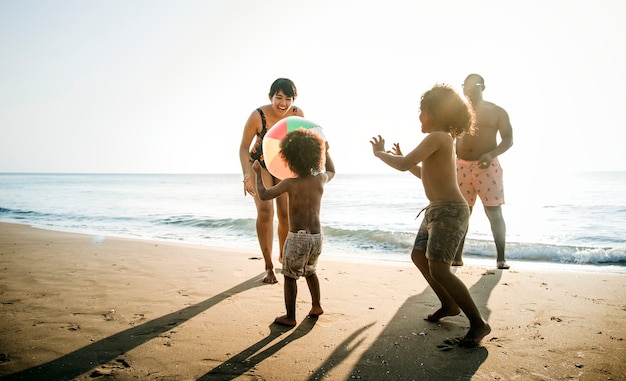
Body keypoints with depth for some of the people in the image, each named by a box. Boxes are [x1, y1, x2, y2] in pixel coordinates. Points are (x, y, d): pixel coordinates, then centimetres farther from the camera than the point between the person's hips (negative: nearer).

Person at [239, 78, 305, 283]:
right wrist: (247, 175, -30)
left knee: (286, 214, 2)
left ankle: (284, 256, 30)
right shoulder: (258, 116, -28)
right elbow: (244, 147, -19)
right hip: (259, 165, -3)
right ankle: (268, 266, -7)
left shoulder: (298, 114, -20)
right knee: (265, 210, -18)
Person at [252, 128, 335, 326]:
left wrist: (258, 173, 8)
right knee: (309, 271, 27)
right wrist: (325, 150, 33)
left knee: (290, 276, 9)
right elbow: (332, 171, 24)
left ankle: (290, 317, 16)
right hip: (316, 236, 6)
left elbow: (263, 195, -5)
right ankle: (316, 305, 36)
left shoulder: (290, 183, -15)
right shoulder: (320, 179, -1)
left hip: (297, 237, -5)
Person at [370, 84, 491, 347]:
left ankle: (478, 323, -3)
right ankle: (449, 305, 32)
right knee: (419, 256, 19)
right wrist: (402, 157, 23)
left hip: (450, 210, -11)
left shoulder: (437, 137, -14)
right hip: (437, 210, 11)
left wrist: (380, 153, -6)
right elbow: (427, 174, 28)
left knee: (439, 269, -13)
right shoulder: (443, 139, 16)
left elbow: (404, 165, -22)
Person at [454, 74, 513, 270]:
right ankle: (457, 257, 10)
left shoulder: (497, 111, 7)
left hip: (488, 167, -2)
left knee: (494, 212, -4)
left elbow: (508, 139, 1)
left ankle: (501, 258, 4)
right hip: (461, 167, 3)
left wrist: (492, 154, -18)